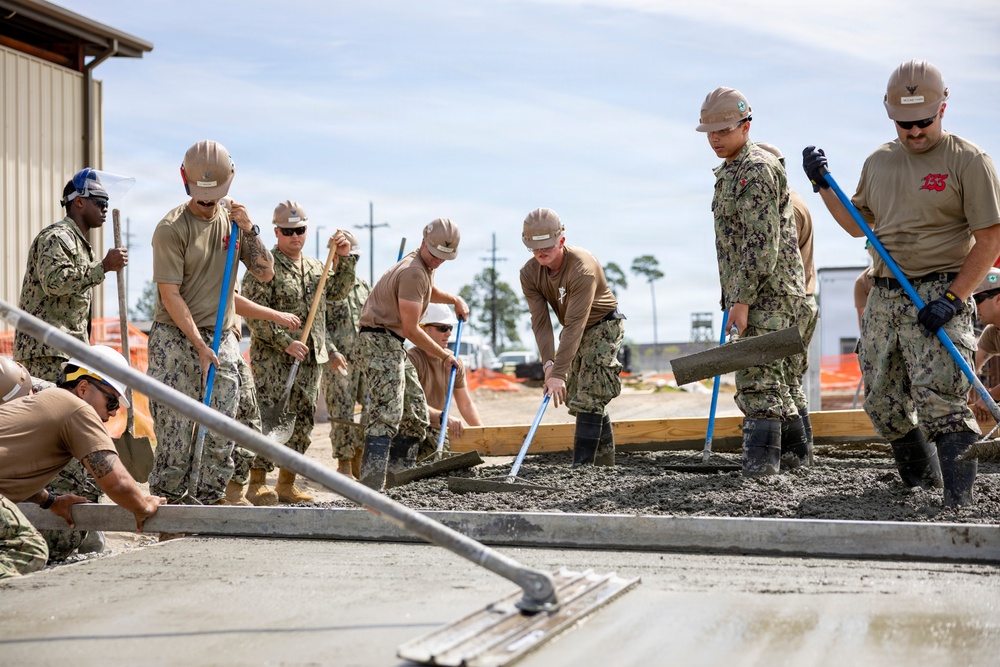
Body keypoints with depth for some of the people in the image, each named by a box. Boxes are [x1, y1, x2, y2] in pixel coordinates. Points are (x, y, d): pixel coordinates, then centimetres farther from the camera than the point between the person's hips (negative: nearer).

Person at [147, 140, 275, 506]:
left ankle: (209, 504, 14)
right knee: (175, 432, -6)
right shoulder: (171, 228, -9)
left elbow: (265, 273, 8)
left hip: (222, 339, 5)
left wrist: (249, 231, -7)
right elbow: (170, 295, -12)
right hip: (176, 340, -5)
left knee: (221, 436, 4)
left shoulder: (233, 217, 9)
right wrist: (200, 345, -16)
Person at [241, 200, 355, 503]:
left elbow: (338, 291, 20)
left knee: (302, 422, 9)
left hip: (311, 359, 7)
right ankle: (256, 484, -1)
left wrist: (345, 259, 8)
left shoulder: (315, 266, 16)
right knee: (270, 421, -8)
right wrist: (285, 342, -20)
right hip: (272, 360, -7)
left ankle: (286, 484, 18)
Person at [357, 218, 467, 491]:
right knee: (387, 415, -20)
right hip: (380, 340, -11)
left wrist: (454, 299, 21)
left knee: (417, 414, 12)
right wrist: (443, 354, -7)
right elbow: (411, 329, -20)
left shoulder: (425, 265, 14)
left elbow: (428, 291, 39)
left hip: (393, 344, 11)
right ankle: (370, 488, -26)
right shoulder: (413, 272, -19)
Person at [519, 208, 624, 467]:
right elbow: (540, 321, -18)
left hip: (603, 326, -7)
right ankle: (605, 460, 20)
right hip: (576, 331, 7)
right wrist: (548, 363, -32)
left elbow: (575, 324, -37)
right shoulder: (529, 273, -14)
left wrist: (559, 373, -40)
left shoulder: (582, 267, -34)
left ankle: (582, 465, -16)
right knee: (575, 396, 9)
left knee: (588, 397, -16)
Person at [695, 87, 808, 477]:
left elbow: (762, 244, -22)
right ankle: (794, 451, 25)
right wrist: (733, 296, 22)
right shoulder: (730, 171, 19)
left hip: (767, 294, -11)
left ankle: (761, 459, -12)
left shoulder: (757, 170, -14)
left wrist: (742, 299, -24)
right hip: (751, 292, 11)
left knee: (758, 379, -13)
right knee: (773, 379, 16)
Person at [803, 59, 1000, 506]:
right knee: (881, 403, 9)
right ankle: (918, 478, 30)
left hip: (938, 296, -6)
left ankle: (960, 498, -10)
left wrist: (954, 297, -16)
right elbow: (857, 224, 24)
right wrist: (822, 185, 12)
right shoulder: (879, 162, 13)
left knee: (938, 398, -17)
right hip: (883, 297, 6)